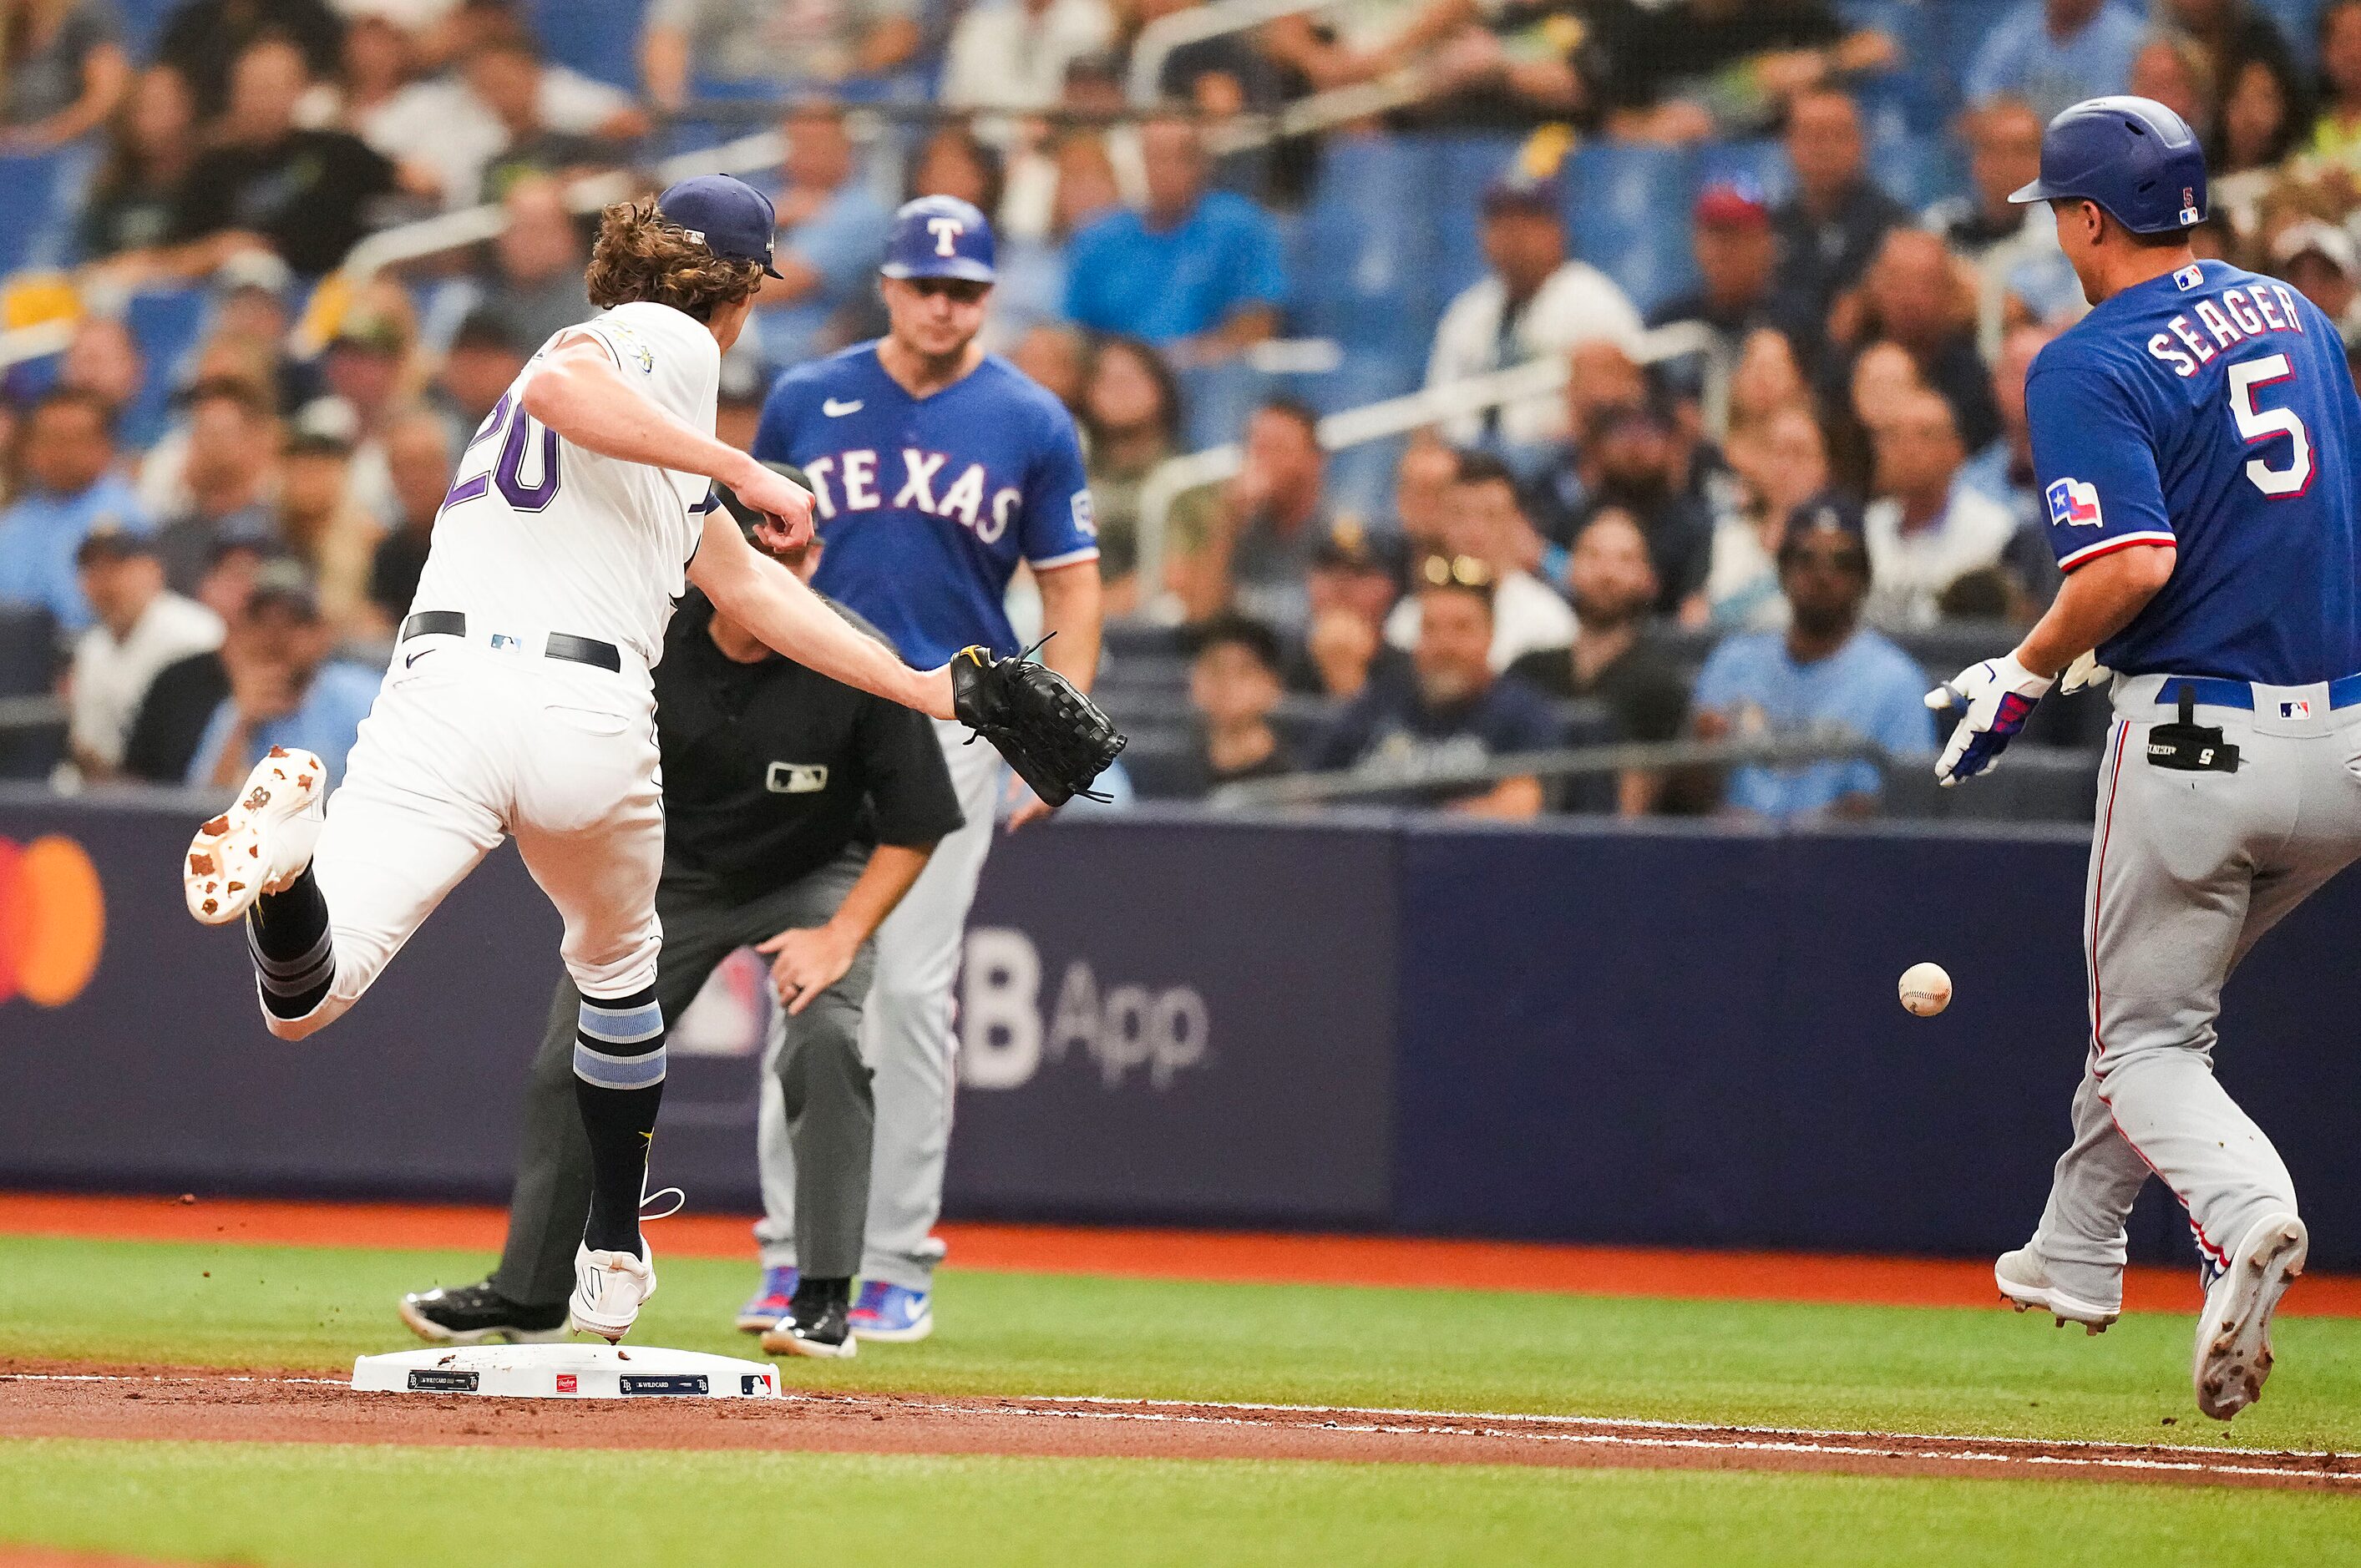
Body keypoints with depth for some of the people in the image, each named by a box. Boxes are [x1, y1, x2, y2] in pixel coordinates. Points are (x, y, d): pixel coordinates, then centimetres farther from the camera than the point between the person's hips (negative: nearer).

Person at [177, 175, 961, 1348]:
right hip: (589, 714, -5)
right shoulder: (672, 340, 8)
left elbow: (745, 584, 34)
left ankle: (290, 859, -42)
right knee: (616, 965, 27)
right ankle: (614, 1262, 31)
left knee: (300, 999, -10)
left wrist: (933, 693, 34)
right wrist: (742, 471, -10)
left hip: (444, 687, 5)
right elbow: (555, 384, -17)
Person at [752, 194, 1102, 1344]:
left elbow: (1072, 590, 4)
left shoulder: (1030, 424, 2)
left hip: (948, 723, -2)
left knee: (913, 987, -6)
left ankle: (898, 1262, 0)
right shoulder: (805, 402, 6)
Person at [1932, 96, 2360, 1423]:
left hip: (2199, 740, -7)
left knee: (2149, 1041, 4)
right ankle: (2075, 1256, 31)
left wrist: (2022, 678, -8)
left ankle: (2248, 1215, -25)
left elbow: (2134, 566, -23)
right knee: (2158, 997, 25)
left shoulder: (2093, 366, -10)